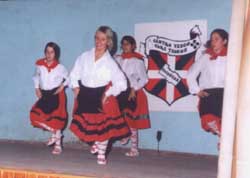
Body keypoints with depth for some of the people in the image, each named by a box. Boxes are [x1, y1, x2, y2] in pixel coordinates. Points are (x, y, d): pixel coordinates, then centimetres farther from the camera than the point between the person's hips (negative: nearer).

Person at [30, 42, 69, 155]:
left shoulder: (60, 67, -8)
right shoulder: (39, 65, -1)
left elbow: (67, 78, 6)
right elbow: (36, 76, 16)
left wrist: (62, 85, -11)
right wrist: (37, 88, 5)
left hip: (57, 94, -4)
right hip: (44, 94, 4)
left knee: (55, 118, -2)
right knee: (35, 115, -12)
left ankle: (58, 145, 12)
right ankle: (54, 132, 8)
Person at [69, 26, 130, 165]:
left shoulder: (110, 62, -4)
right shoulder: (84, 57, 2)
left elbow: (121, 83, -5)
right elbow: (74, 74, 13)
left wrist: (108, 93, -13)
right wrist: (75, 87, 0)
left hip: (102, 96, -2)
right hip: (85, 96, 2)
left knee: (103, 126, 1)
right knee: (85, 124, 8)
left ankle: (101, 154, 21)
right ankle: (95, 143, 40)